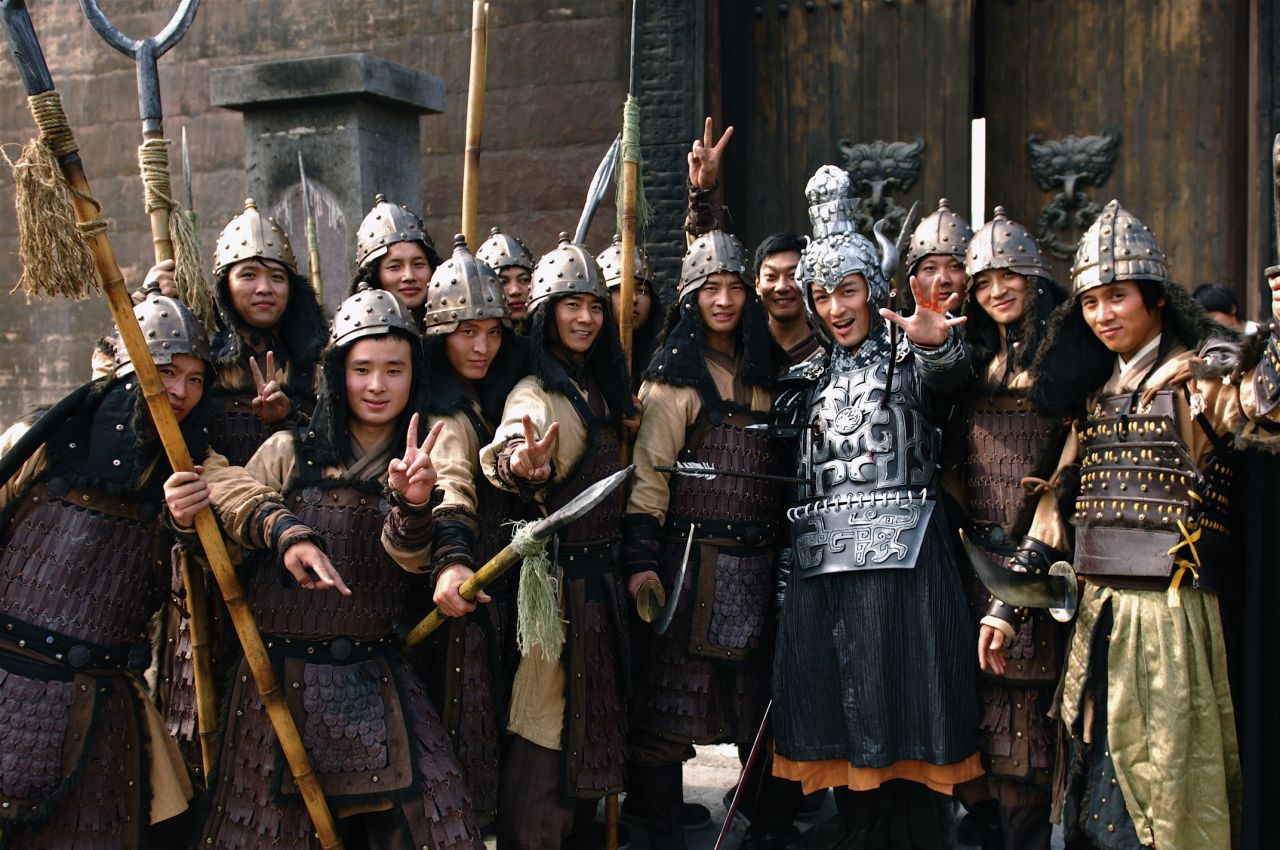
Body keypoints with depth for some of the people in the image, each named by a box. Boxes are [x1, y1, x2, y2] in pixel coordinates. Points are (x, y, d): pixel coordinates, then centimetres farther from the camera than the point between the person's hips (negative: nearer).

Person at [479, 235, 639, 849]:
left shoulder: (599, 387, 9)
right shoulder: (537, 394, -16)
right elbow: (512, 447, -40)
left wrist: (626, 424, 7)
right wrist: (522, 464, -61)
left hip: (603, 573, 9)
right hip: (558, 574, -9)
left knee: (593, 711, 19)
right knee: (549, 718, -2)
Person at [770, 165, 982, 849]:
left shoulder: (909, 361, 2)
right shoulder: (810, 379, 19)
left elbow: (945, 376, -23)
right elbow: (791, 469, 20)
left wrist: (936, 343, -45)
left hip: (902, 558, -4)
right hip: (823, 563, 5)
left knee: (908, 731, -2)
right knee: (845, 738, 8)